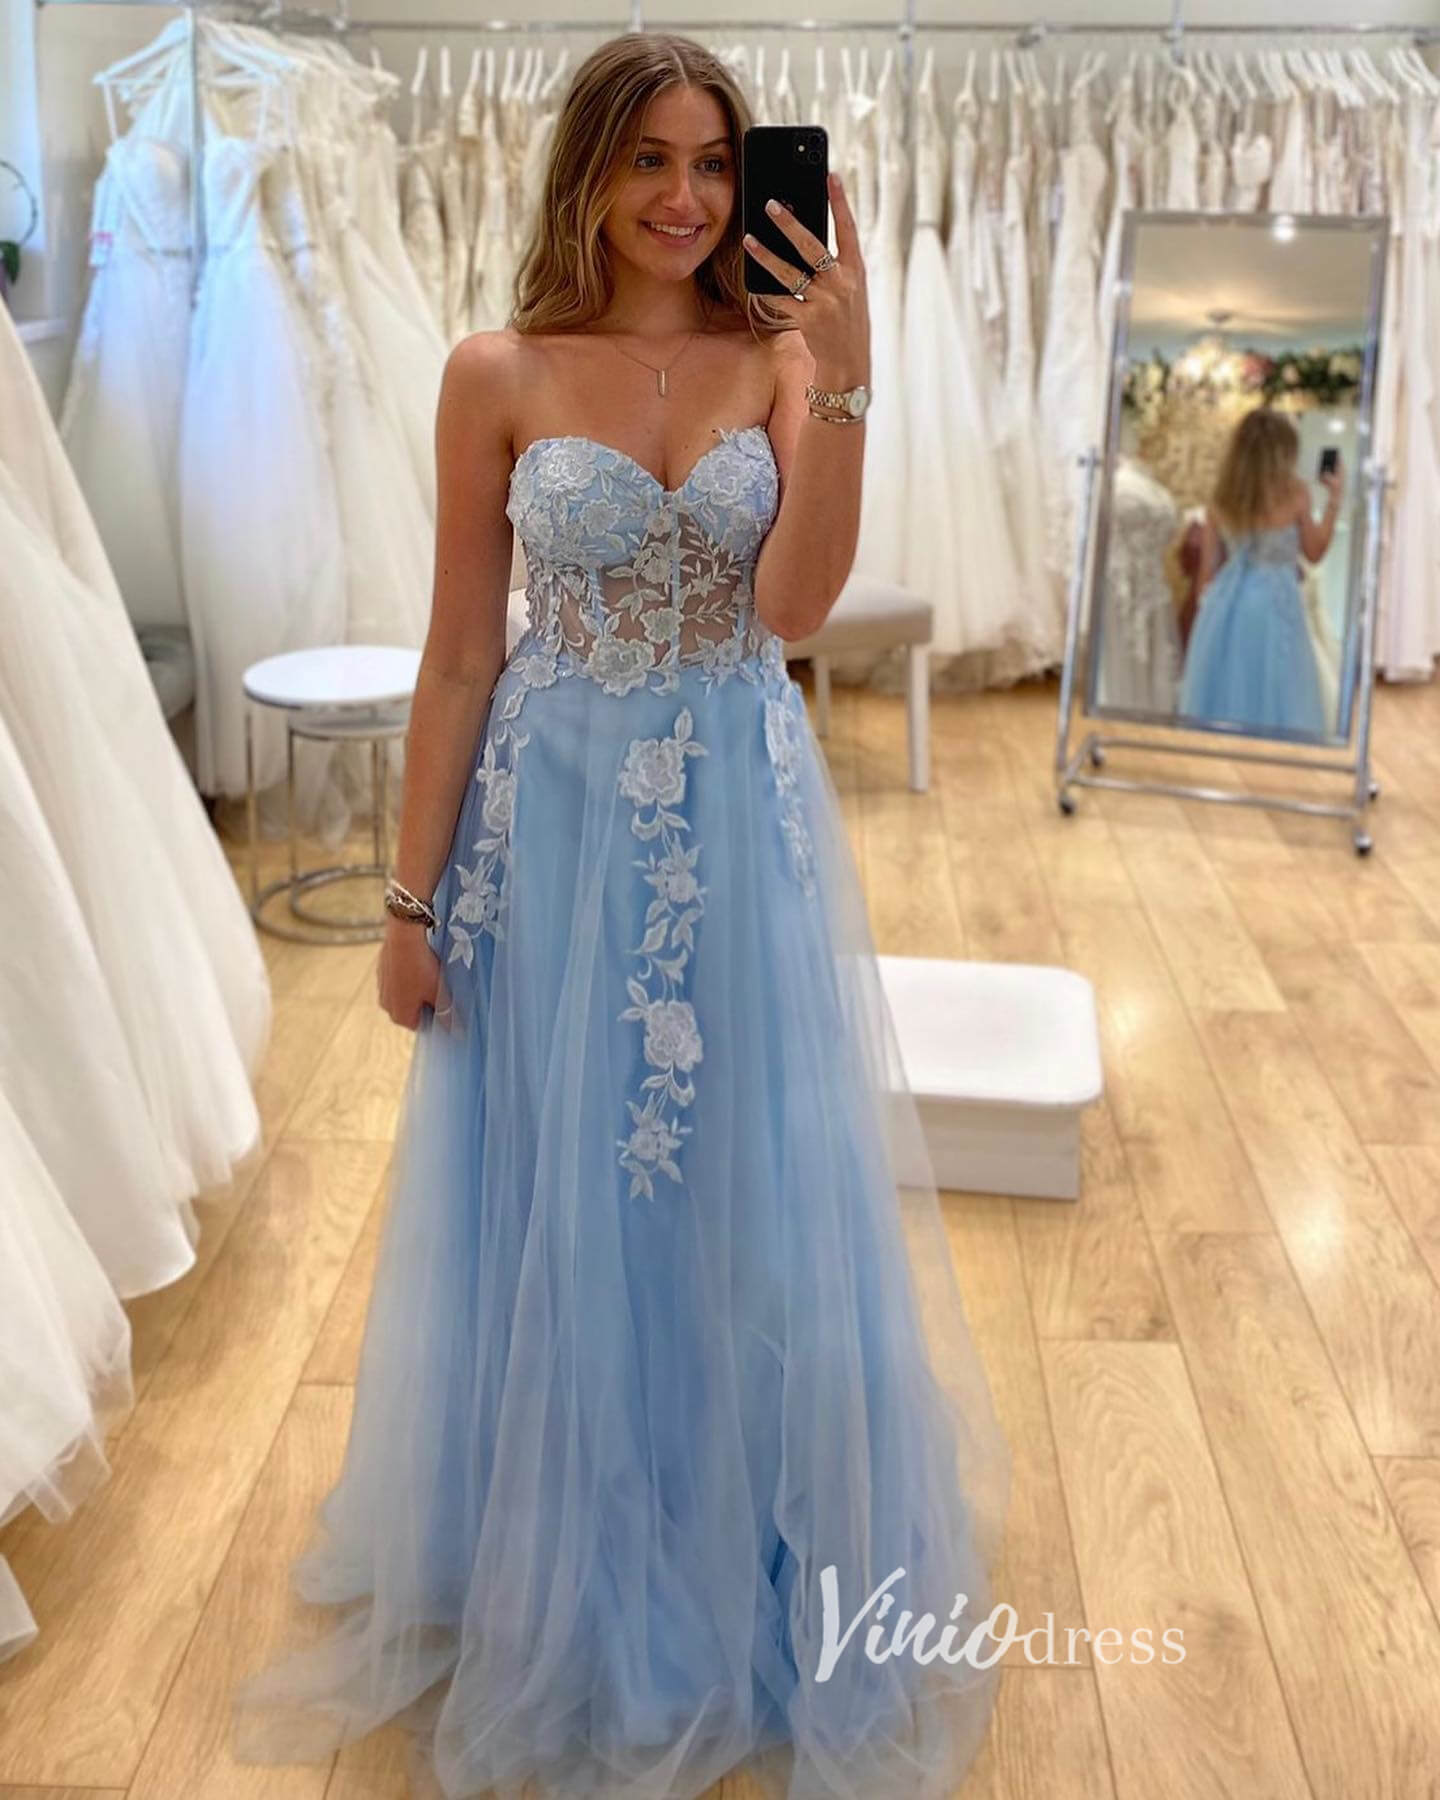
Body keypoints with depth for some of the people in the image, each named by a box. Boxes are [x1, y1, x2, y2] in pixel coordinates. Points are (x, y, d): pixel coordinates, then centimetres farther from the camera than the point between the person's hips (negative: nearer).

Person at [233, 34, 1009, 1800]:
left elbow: (793, 607, -13)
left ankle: (759, 1558, 37)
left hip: (741, 825, 1)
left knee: (754, 1195, 12)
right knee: (559, 1202, 11)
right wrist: (414, 896, -2)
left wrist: (842, 383, -22)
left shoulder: (780, 353, 0)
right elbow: (458, 653, -2)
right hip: (556, 823, -1)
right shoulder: (499, 374, -3)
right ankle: (569, 1574, 35)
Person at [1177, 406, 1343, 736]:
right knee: (1273, 696, 4)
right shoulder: (1295, 494, -9)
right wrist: (1335, 498, 13)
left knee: (1221, 695, 10)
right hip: (1274, 604, -3)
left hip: (1225, 605, 3)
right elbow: (1314, 552, 6)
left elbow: (1208, 570, 3)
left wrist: (1209, 606, 16)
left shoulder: (1219, 502, -2)